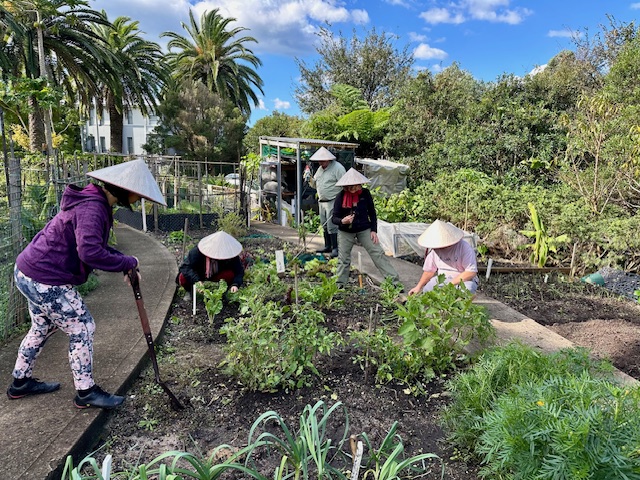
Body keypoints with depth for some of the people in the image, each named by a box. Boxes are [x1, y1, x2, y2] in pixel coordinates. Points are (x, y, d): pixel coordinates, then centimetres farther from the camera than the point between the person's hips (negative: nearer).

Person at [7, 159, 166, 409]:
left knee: (42, 327, 25)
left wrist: (125, 263, 1)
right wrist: (128, 262, -26)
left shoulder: (96, 203, 7)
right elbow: (90, 252, -39)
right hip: (46, 281, -10)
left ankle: (20, 382, 43)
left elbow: (98, 245, 15)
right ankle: (86, 392, 15)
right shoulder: (91, 208, -25)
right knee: (82, 328, 1)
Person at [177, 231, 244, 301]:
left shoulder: (230, 253, -26)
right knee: (183, 278, -31)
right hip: (198, 276, -1)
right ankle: (190, 291, 4)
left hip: (215, 277, 1)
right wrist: (196, 281, -49)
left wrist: (235, 284, -41)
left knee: (230, 274, -29)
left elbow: (239, 269, -22)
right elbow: (186, 266, -33)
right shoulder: (197, 251, -31)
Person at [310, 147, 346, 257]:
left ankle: (335, 248, -3)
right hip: (321, 202, 8)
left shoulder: (337, 168, -11)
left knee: (332, 226, -9)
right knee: (324, 226, 12)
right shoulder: (320, 169, 15)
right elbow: (315, 185, 24)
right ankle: (327, 246, 22)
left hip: (332, 202, -8)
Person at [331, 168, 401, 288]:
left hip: (365, 230, 1)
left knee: (378, 253, -3)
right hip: (345, 232, 0)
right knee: (343, 259, 7)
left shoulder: (365, 193, -9)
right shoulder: (341, 197, -13)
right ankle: (339, 285, 20)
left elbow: (372, 212, 2)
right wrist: (342, 221, -34)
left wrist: (374, 230, -4)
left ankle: (395, 281, 0)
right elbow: (334, 218, -12)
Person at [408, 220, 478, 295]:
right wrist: (419, 286, -5)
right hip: (442, 279, 3)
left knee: (468, 288, -38)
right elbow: (429, 270, 9)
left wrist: (451, 283, -25)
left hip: (464, 280, -3)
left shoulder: (465, 248, -17)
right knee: (426, 289, -26)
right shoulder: (433, 249, -1)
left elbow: (471, 272, -20)